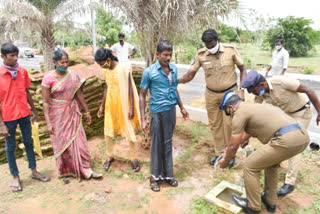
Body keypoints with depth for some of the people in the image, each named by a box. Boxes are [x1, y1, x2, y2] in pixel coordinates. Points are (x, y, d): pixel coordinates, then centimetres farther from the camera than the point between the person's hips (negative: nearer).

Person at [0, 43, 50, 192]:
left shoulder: (22, 71, -1)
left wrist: (34, 111, 12)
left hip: (24, 114, 4)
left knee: (28, 142, 15)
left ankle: (34, 171, 31)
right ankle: (15, 177, 27)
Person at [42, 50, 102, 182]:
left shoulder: (73, 75, -1)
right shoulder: (48, 78, -12)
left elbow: (79, 94, 7)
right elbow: (45, 102, -12)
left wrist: (87, 111, 10)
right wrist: (48, 123, -16)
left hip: (72, 113, 3)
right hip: (57, 116, -3)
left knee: (79, 141, 5)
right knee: (62, 143, 10)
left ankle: (86, 170, 17)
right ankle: (65, 172, 29)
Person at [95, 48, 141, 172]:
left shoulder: (123, 68, -15)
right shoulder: (106, 71, 3)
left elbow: (130, 89, -13)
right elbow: (107, 88, 12)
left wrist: (131, 108, -15)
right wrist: (102, 106, 14)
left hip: (123, 105, -5)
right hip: (110, 105, 5)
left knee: (129, 131, 5)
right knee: (108, 131, 9)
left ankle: (133, 158, 20)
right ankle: (109, 156, 30)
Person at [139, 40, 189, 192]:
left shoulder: (173, 69, 7)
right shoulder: (149, 72, -8)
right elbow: (142, 95, -5)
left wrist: (182, 108, 23)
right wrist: (143, 119, -10)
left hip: (172, 110, 5)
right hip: (158, 112, -4)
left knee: (168, 144, 15)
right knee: (157, 145, 6)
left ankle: (167, 174, 31)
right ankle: (154, 176, 24)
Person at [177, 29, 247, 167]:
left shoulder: (230, 50, -11)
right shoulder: (201, 54, -9)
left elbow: (243, 69, -2)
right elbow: (190, 74, -8)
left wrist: (241, 91, -9)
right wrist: (177, 80, -29)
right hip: (211, 94, 2)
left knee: (229, 123, 1)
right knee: (214, 124, 9)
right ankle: (219, 153, 27)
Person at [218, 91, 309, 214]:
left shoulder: (239, 113, 2)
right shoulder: (255, 107, 29)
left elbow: (234, 146, 6)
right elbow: (247, 133, 44)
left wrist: (226, 161, 25)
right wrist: (230, 147, 53)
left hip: (287, 140, -10)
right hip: (303, 135, 10)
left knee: (250, 166, 7)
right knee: (270, 161, 32)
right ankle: (270, 201, 40)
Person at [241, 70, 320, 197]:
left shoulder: (281, 81, -35)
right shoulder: (260, 92, -14)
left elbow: (308, 91, -26)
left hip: (302, 112, -7)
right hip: (286, 112, 7)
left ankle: (289, 183, -2)